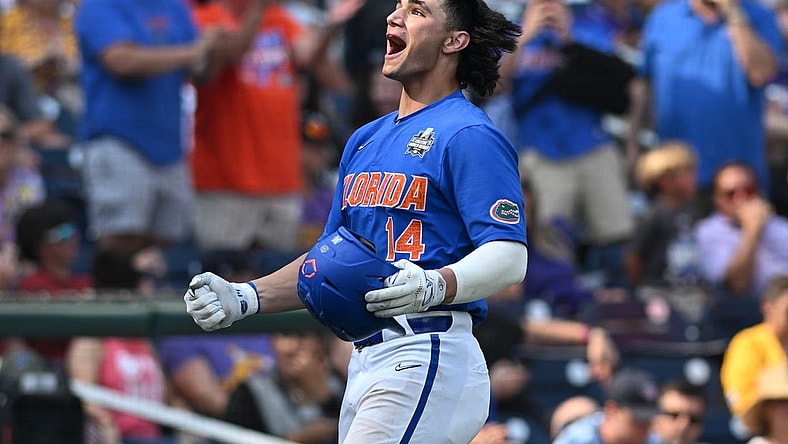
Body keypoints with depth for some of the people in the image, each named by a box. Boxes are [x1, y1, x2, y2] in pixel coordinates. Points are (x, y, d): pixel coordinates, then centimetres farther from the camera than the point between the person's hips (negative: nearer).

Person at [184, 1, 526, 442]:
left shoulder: (469, 135, -6)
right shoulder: (366, 140, 21)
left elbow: (510, 258, -15)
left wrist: (435, 287, -33)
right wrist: (244, 298, 8)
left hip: (425, 356, -9)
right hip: (365, 361, 9)